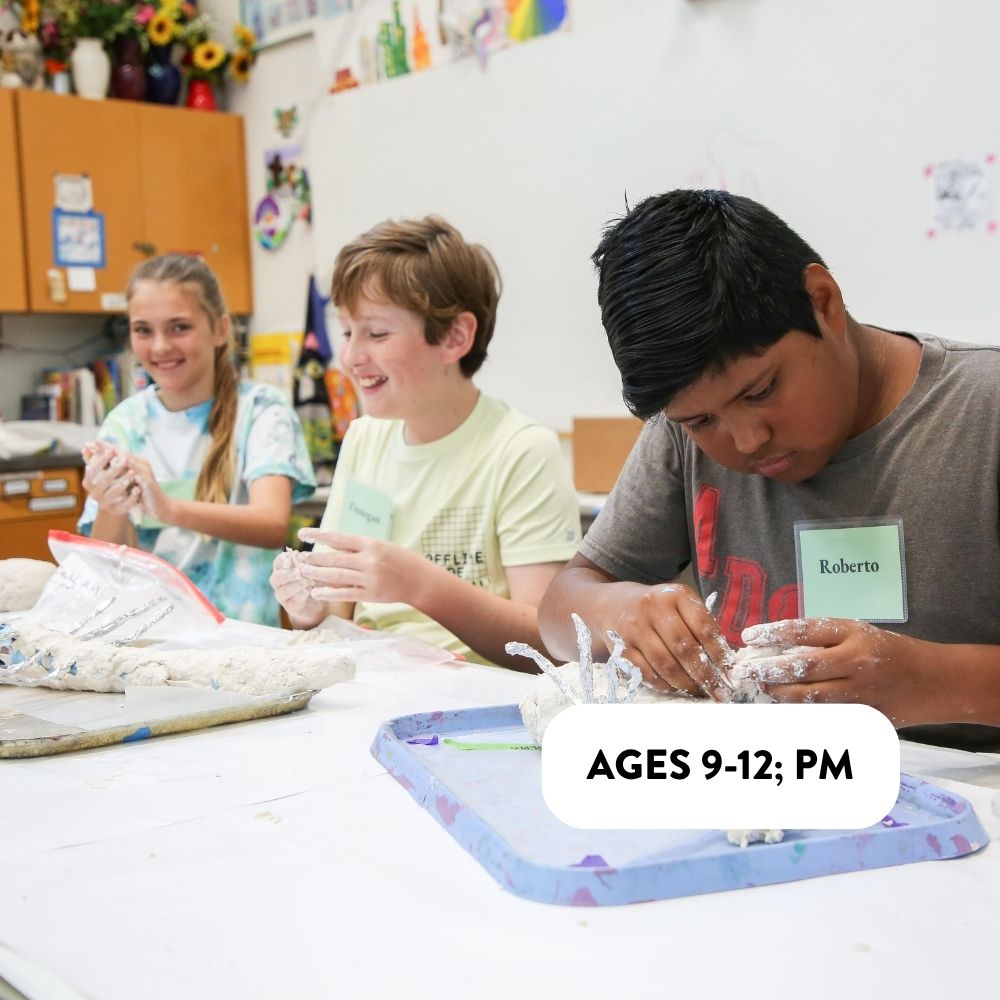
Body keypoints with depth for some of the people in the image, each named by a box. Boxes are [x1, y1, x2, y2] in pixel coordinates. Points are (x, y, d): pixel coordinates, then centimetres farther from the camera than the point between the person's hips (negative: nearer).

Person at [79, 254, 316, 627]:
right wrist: (111, 511, -22)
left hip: (237, 625, -3)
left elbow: (273, 525, -18)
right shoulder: (125, 423, 6)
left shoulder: (260, 409, -2)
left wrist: (170, 509, -34)